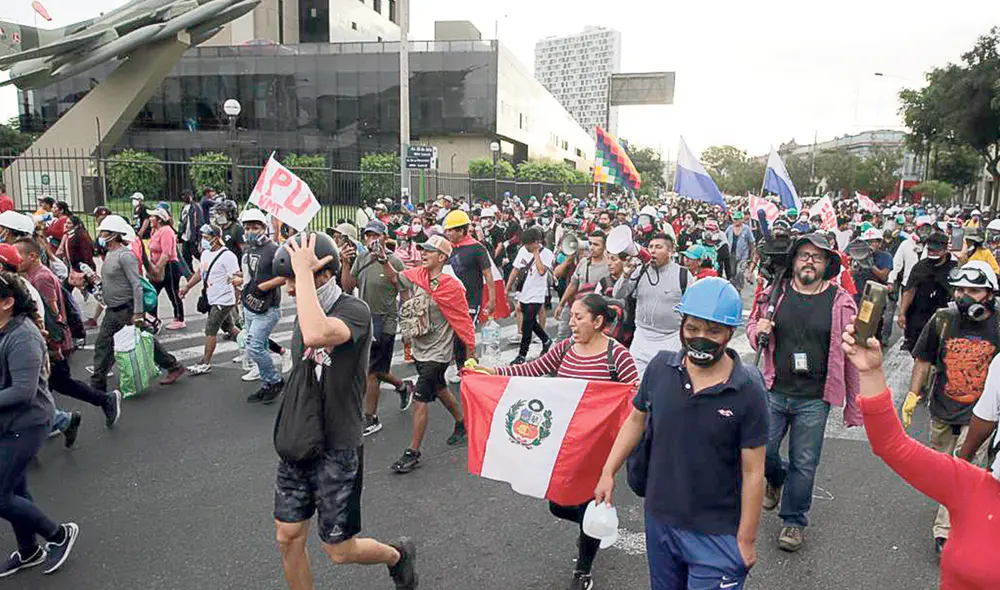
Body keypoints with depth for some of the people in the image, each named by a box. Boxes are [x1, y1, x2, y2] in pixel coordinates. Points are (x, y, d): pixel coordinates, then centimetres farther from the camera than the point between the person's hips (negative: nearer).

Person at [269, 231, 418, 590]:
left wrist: (304, 271, -32)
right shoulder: (306, 314, 6)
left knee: (339, 551, 7)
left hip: (337, 450, -7)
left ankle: (398, 555, 36)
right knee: (288, 539, 11)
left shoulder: (354, 310, -19)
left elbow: (316, 336, -41)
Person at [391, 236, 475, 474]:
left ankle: (413, 453, 4)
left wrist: (472, 350, -11)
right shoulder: (417, 275, -2)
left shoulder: (451, 286, -19)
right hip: (419, 349, 7)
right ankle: (461, 423, 49)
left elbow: (463, 320, -14)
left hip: (436, 353, -7)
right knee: (439, 389, 25)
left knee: (419, 399, -8)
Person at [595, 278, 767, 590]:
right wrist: (608, 472, 5)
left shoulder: (748, 390, -17)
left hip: (716, 534, -4)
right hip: (659, 519, 4)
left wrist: (746, 539, -9)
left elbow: (753, 471, -12)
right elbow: (636, 420, 7)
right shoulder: (661, 367, -8)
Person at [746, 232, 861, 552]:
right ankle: (777, 477, 45)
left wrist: (852, 408, 0)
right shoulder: (774, 293, 0)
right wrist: (757, 331, -9)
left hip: (814, 400, -2)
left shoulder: (841, 302, -5)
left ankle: (794, 520, 29)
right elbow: (751, 325, 17)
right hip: (774, 393, 2)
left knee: (804, 464, 8)